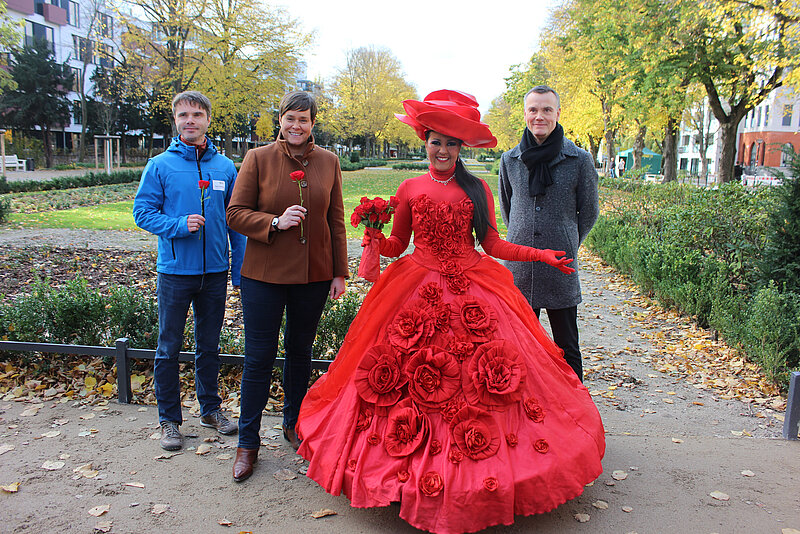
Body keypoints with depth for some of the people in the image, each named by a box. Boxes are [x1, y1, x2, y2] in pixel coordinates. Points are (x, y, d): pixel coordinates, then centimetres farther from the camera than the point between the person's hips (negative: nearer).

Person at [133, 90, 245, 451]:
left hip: (215, 271, 2)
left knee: (209, 345, 15)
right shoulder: (160, 165, -2)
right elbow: (143, 212, -2)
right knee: (169, 348, 6)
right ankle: (169, 419, 20)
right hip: (176, 270, -2)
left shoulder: (225, 167, 5)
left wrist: (240, 266, 4)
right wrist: (179, 225, -20)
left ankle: (211, 408, 31)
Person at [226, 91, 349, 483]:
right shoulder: (257, 159, -3)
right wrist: (276, 222, -20)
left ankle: (294, 425, 36)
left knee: (300, 351, 16)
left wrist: (339, 272, 6)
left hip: (314, 274, 3)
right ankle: (248, 442, 18)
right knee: (259, 357, 2)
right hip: (264, 274, -2)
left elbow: (336, 221, 8)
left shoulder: (328, 162, 5)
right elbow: (235, 213, -3)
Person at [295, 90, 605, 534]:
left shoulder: (477, 190, 7)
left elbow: (493, 245, 9)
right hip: (419, 293, 0)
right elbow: (396, 246, 9)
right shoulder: (410, 189, 6)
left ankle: (478, 472, 16)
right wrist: (377, 239, -11)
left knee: (473, 378, 1)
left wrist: (541, 256, 6)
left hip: (473, 292, 0)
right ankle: (409, 467, 16)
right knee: (414, 377, 0)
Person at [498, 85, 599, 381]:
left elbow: (589, 213, 8)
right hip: (519, 268, 3)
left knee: (567, 349, 8)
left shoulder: (579, 160, -4)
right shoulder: (510, 160, 3)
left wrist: (567, 246, 9)